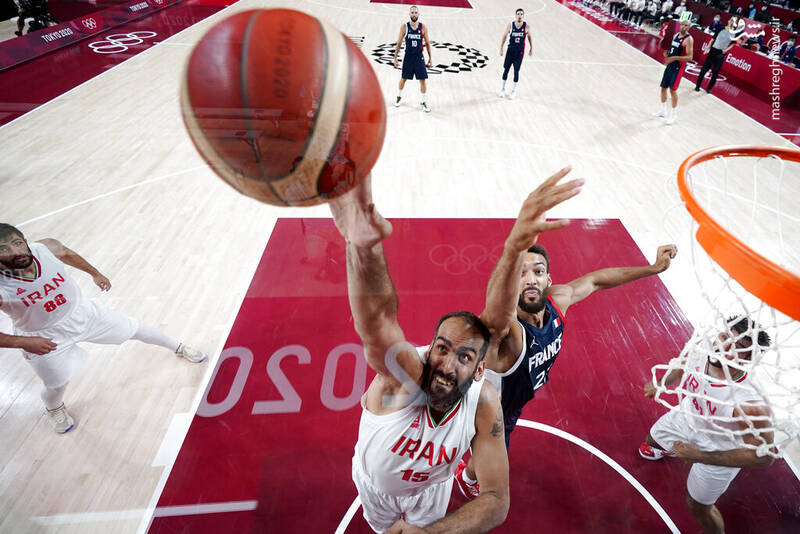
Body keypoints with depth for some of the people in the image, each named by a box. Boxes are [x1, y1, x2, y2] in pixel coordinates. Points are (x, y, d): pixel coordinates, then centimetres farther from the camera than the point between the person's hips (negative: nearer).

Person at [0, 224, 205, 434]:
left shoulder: (47, 248, -24)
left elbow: (68, 254, 2)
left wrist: (95, 274, 13)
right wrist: (22, 342, -29)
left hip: (81, 312, 3)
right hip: (44, 339, -2)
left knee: (133, 329, 12)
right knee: (58, 386, 11)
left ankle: (178, 347, 39)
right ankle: (53, 408, 52)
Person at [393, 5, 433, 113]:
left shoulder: (423, 27, -2)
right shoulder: (404, 27, -4)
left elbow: (427, 43, 6)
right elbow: (399, 43, -1)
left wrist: (430, 58, 4)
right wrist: (395, 57, -6)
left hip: (419, 57, 0)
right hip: (408, 56, 0)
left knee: (423, 80, -3)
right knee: (403, 79, 11)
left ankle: (424, 102, 8)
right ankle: (399, 97, 35)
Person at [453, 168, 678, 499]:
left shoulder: (557, 301, -23)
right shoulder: (505, 330, -47)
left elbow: (595, 279, -2)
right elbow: (497, 314, -74)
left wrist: (652, 268, 3)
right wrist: (514, 248, -94)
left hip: (515, 400, 7)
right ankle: (466, 477, 60)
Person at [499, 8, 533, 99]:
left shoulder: (526, 26, -3)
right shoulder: (510, 25, -5)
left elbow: (529, 36, 10)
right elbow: (504, 36, 3)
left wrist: (531, 48, 14)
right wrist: (501, 48, -1)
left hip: (520, 51, 0)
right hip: (510, 50, 1)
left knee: (516, 71, 0)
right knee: (506, 69, 6)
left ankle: (513, 90, 11)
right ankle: (503, 88, 22)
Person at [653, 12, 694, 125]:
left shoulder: (688, 39, -15)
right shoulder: (675, 35, 9)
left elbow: (689, 57, -21)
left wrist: (674, 58, -32)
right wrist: (667, 52, 1)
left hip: (679, 66, -8)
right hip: (670, 65, 8)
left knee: (673, 89, -11)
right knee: (663, 87, 12)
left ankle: (674, 113, -1)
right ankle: (662, 110, 27)